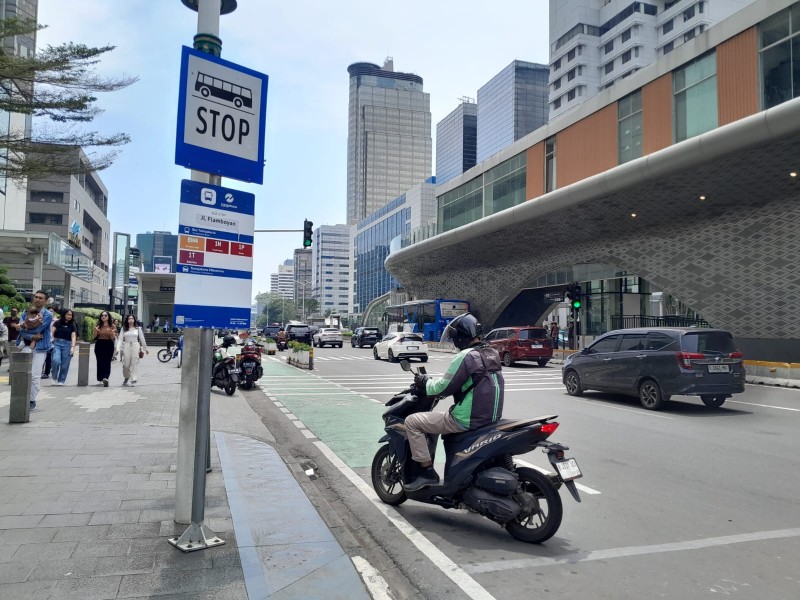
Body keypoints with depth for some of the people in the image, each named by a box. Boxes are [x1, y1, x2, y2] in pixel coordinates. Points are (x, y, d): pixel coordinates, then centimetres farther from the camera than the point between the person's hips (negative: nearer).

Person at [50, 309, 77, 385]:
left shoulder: (72, 325, 9)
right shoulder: (57, 322, 4)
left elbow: (73, 336, 2)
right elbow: (51, 332, -2)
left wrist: (73, 347, -10)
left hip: (67, 345, 2)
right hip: (57, 343, -2)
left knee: (65, 365, 2)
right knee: (56, 360, -19)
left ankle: (61, 381, 14)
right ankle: (54, 378, 3)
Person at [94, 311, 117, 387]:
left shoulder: (112, 326, 2)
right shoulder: (98, 326, 8)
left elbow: (113, 338, -2)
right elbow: (95, 337, 7)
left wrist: (111, 332, -21)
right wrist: (96, 331, -11)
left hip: (109, 345, -3)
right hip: (99, 345, 3)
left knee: (107, 362, -12)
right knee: (100, 362, 5)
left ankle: (105, 377, -24)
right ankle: (100, 379, 14)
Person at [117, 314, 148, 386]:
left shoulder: (138, 329, 8)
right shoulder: (123, 329, 9)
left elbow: (142, 339, 11)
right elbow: (121, 339, 2)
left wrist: (145, 349, 13)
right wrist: (118, 348, -12)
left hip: (135, 346, -1)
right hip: (126, 346, 1)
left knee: (134, 363, -6)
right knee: (126, 364, 0)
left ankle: (133, 379, -4)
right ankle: (126, 378, 22)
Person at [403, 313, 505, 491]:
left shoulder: (466, 356, -17)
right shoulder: (492, 353, 11)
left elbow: (445, 387, -16)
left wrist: (425, 384, 4)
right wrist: (432, 382, 19)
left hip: (467, 420, -9)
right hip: (490, 417, 9)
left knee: (412, 422, -2)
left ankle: (427, 472, -1)